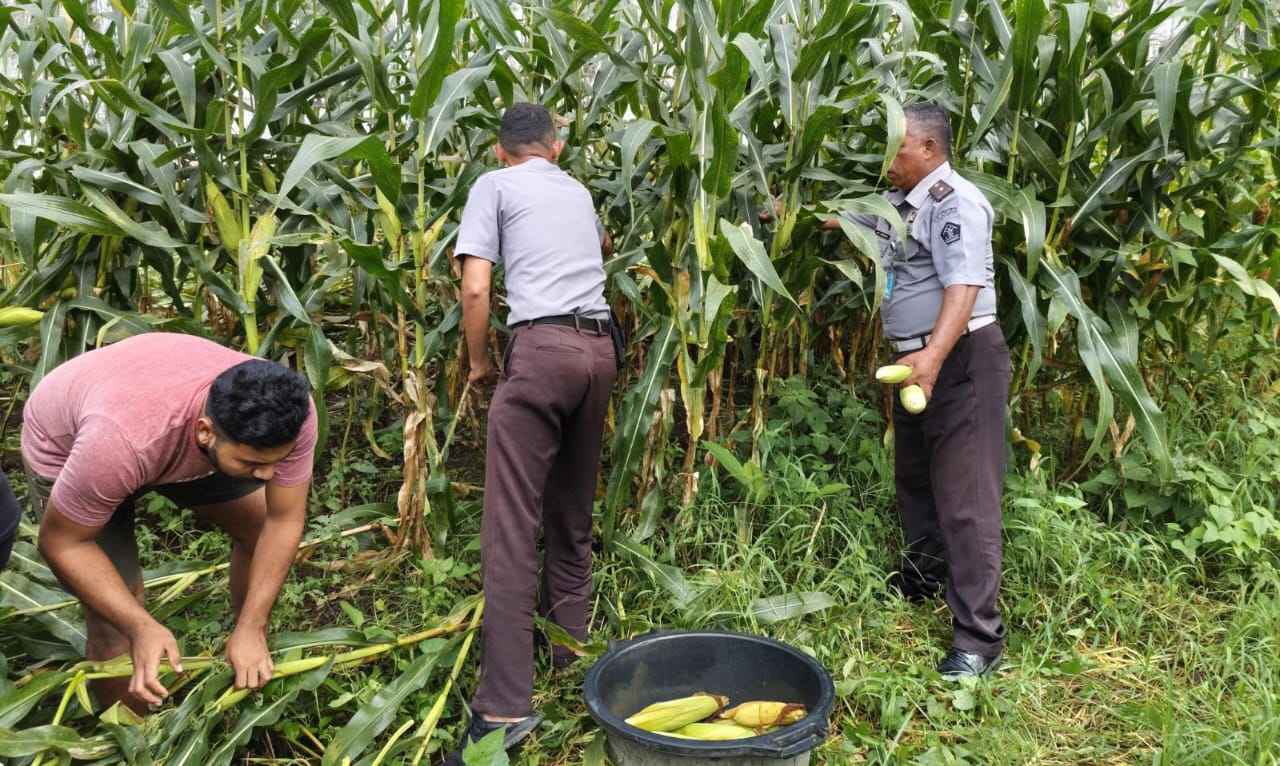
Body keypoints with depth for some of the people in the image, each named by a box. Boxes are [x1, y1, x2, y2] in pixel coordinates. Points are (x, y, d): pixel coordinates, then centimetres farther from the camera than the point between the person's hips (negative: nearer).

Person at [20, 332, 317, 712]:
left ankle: (252, 667, 28)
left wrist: (251, 627, -23)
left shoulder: (287, 411, -33)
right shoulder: (123, 440, -45)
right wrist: (142, 627, -34)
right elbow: (62, 542, -27)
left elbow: (284, 521, -20)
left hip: (177, 436, 4)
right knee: (118, 627, -8)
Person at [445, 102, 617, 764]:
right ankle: (569, 651, 24)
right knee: (573, 515, 16)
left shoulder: (494, 185, 9)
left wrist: (478, 361, 11)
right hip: (598, 347, 6)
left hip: (543, 347, -6)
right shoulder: (579, 192, 25)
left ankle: (505, 704, -12)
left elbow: (475, 288, -2)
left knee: (510, 525, -9)